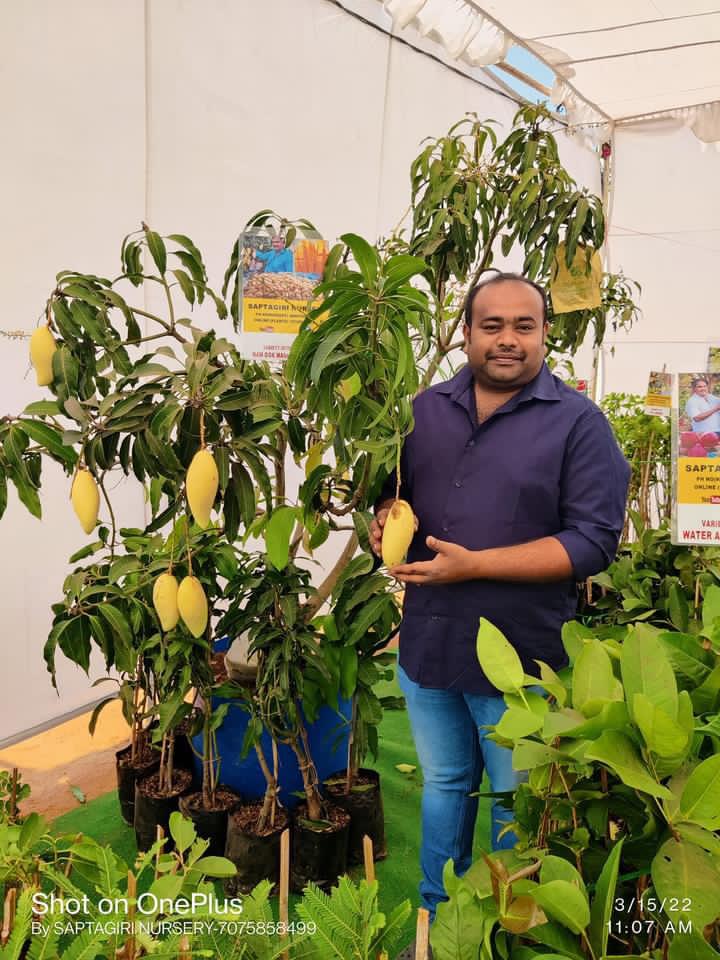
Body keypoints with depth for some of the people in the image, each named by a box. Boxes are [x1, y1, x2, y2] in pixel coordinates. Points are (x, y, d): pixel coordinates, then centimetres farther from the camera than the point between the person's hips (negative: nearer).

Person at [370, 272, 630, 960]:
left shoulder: (578, 422, -10)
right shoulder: (425, 410, 5)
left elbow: (594, 540, -17)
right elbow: (391, 490, 17)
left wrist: (474, 564, -23)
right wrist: (383, 519, -8)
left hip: (521, 655, -4)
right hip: (427, 643, 5)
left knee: (517, 804, 16)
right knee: (443, 786, 23)